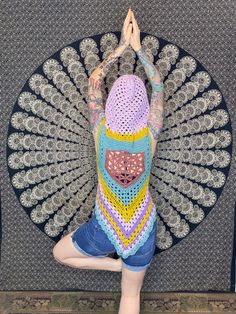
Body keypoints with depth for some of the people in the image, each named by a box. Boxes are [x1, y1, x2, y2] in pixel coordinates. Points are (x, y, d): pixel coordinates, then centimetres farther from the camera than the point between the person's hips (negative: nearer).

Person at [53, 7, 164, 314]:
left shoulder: (101, 131, -20)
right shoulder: (151, 135, -18)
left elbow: (93, 81, -3)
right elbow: (158, 85, -2)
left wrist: (121, 46, 2)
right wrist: (137, 47, 2)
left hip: (105, 229, -1)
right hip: (142, 229, 2)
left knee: (59, 254, 27)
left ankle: (115, 264, 17)